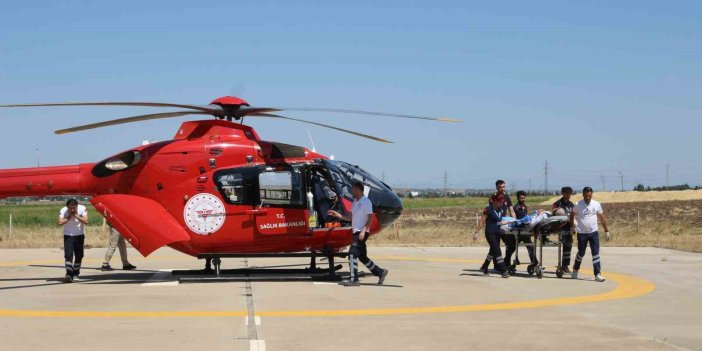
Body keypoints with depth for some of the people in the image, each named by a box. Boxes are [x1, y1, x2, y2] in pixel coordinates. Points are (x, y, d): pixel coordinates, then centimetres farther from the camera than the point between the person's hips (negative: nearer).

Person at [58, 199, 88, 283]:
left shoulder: (82, 209, -12)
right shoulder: (63, 210, -13)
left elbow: (86, 221, -19)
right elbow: (60, 223, -22)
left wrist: (76, 216, -25)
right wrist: (69, 217, -25)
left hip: (79, 235, 1)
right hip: (68, 235, -1)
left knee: (79, 256, 5)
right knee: (68, 255, -15)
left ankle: (76, 274, 20)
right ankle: (68, 274, -22)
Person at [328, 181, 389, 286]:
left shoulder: (366, 202, -10)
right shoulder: (355, 202, 16)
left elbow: (370, 218, -16)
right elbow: (349, 217, 18)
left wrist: (363, 231, -25)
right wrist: (336, 214, 10)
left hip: (362, 233, -9)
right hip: (356, 233, 9)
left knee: (352, 253, -14)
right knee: (362, 256, 13)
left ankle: (354, 279, -13)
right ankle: (380, 272, 23)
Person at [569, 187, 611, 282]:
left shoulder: (596, 204, -2)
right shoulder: (578, 205, -6)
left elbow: (602, 218, 5)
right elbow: (572, 214, 12)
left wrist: (606, 231, 6)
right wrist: (572, 226, 11)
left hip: (593, 232, 1)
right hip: (582, 233, -1)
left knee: (596, 253, -4)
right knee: (581, 253, 9)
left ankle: (598, 274, -4)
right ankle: (575, 270, 32)